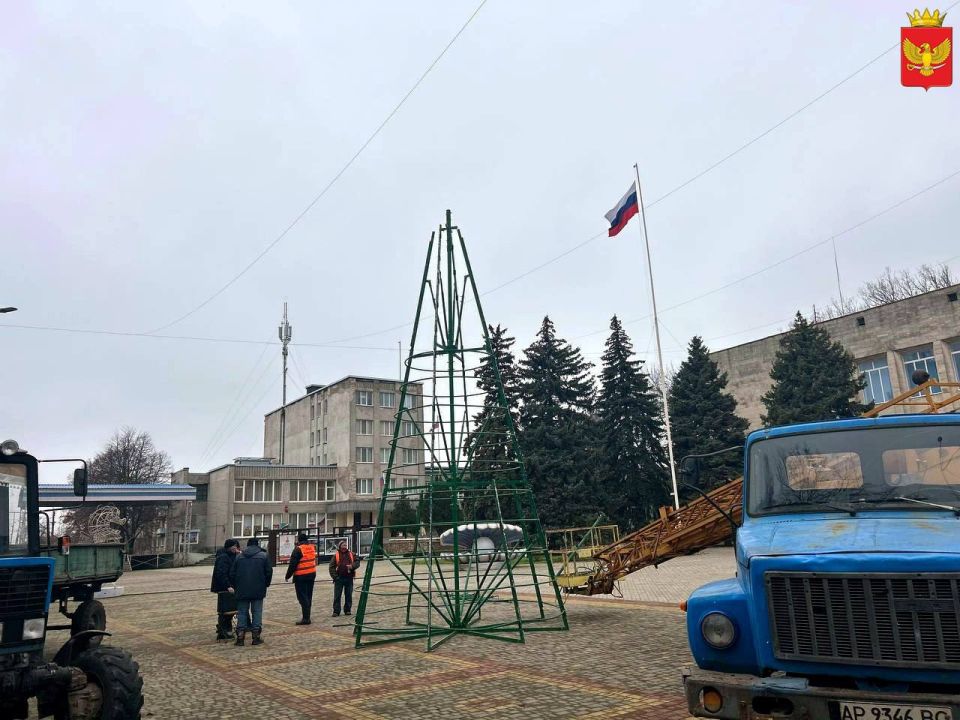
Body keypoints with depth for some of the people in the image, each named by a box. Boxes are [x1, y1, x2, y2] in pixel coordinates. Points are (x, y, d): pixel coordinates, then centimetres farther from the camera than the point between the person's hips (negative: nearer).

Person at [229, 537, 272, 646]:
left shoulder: (239, 557, 6)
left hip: (242, 591, 2)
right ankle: (256, 637, 3)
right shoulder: (263, 556, 0)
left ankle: (240, 636, 3)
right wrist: (265, 585, 13)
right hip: (258, 590, -2)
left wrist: (235, 587, 18)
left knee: (242, 612, 9)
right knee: (257, 612, 5)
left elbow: (232, 574, 8)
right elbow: (269, 572, -1)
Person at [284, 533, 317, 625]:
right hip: (312, 574, 7)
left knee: (302, 597, -2)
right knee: (308, 596, 15)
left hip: (301, 576, -7)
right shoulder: (312, 547, 5)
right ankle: (307, 616, 21)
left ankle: (306, 618, -4)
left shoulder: (298, 549, -14)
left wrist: (288, 576, -4)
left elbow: (292, 564, -14)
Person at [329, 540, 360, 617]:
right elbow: (332, 567, -2)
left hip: (349, 578, 3)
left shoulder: (351, 554, 9)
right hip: (339, 578, -3)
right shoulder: (336, 555, 0)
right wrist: (335, 576, -11)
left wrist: (352, 566, -14)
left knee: (349, 595, 8)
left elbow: (357, 562, 6)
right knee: (337, 596, -1)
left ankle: (347, 610, 18)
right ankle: (336, 611, 5)